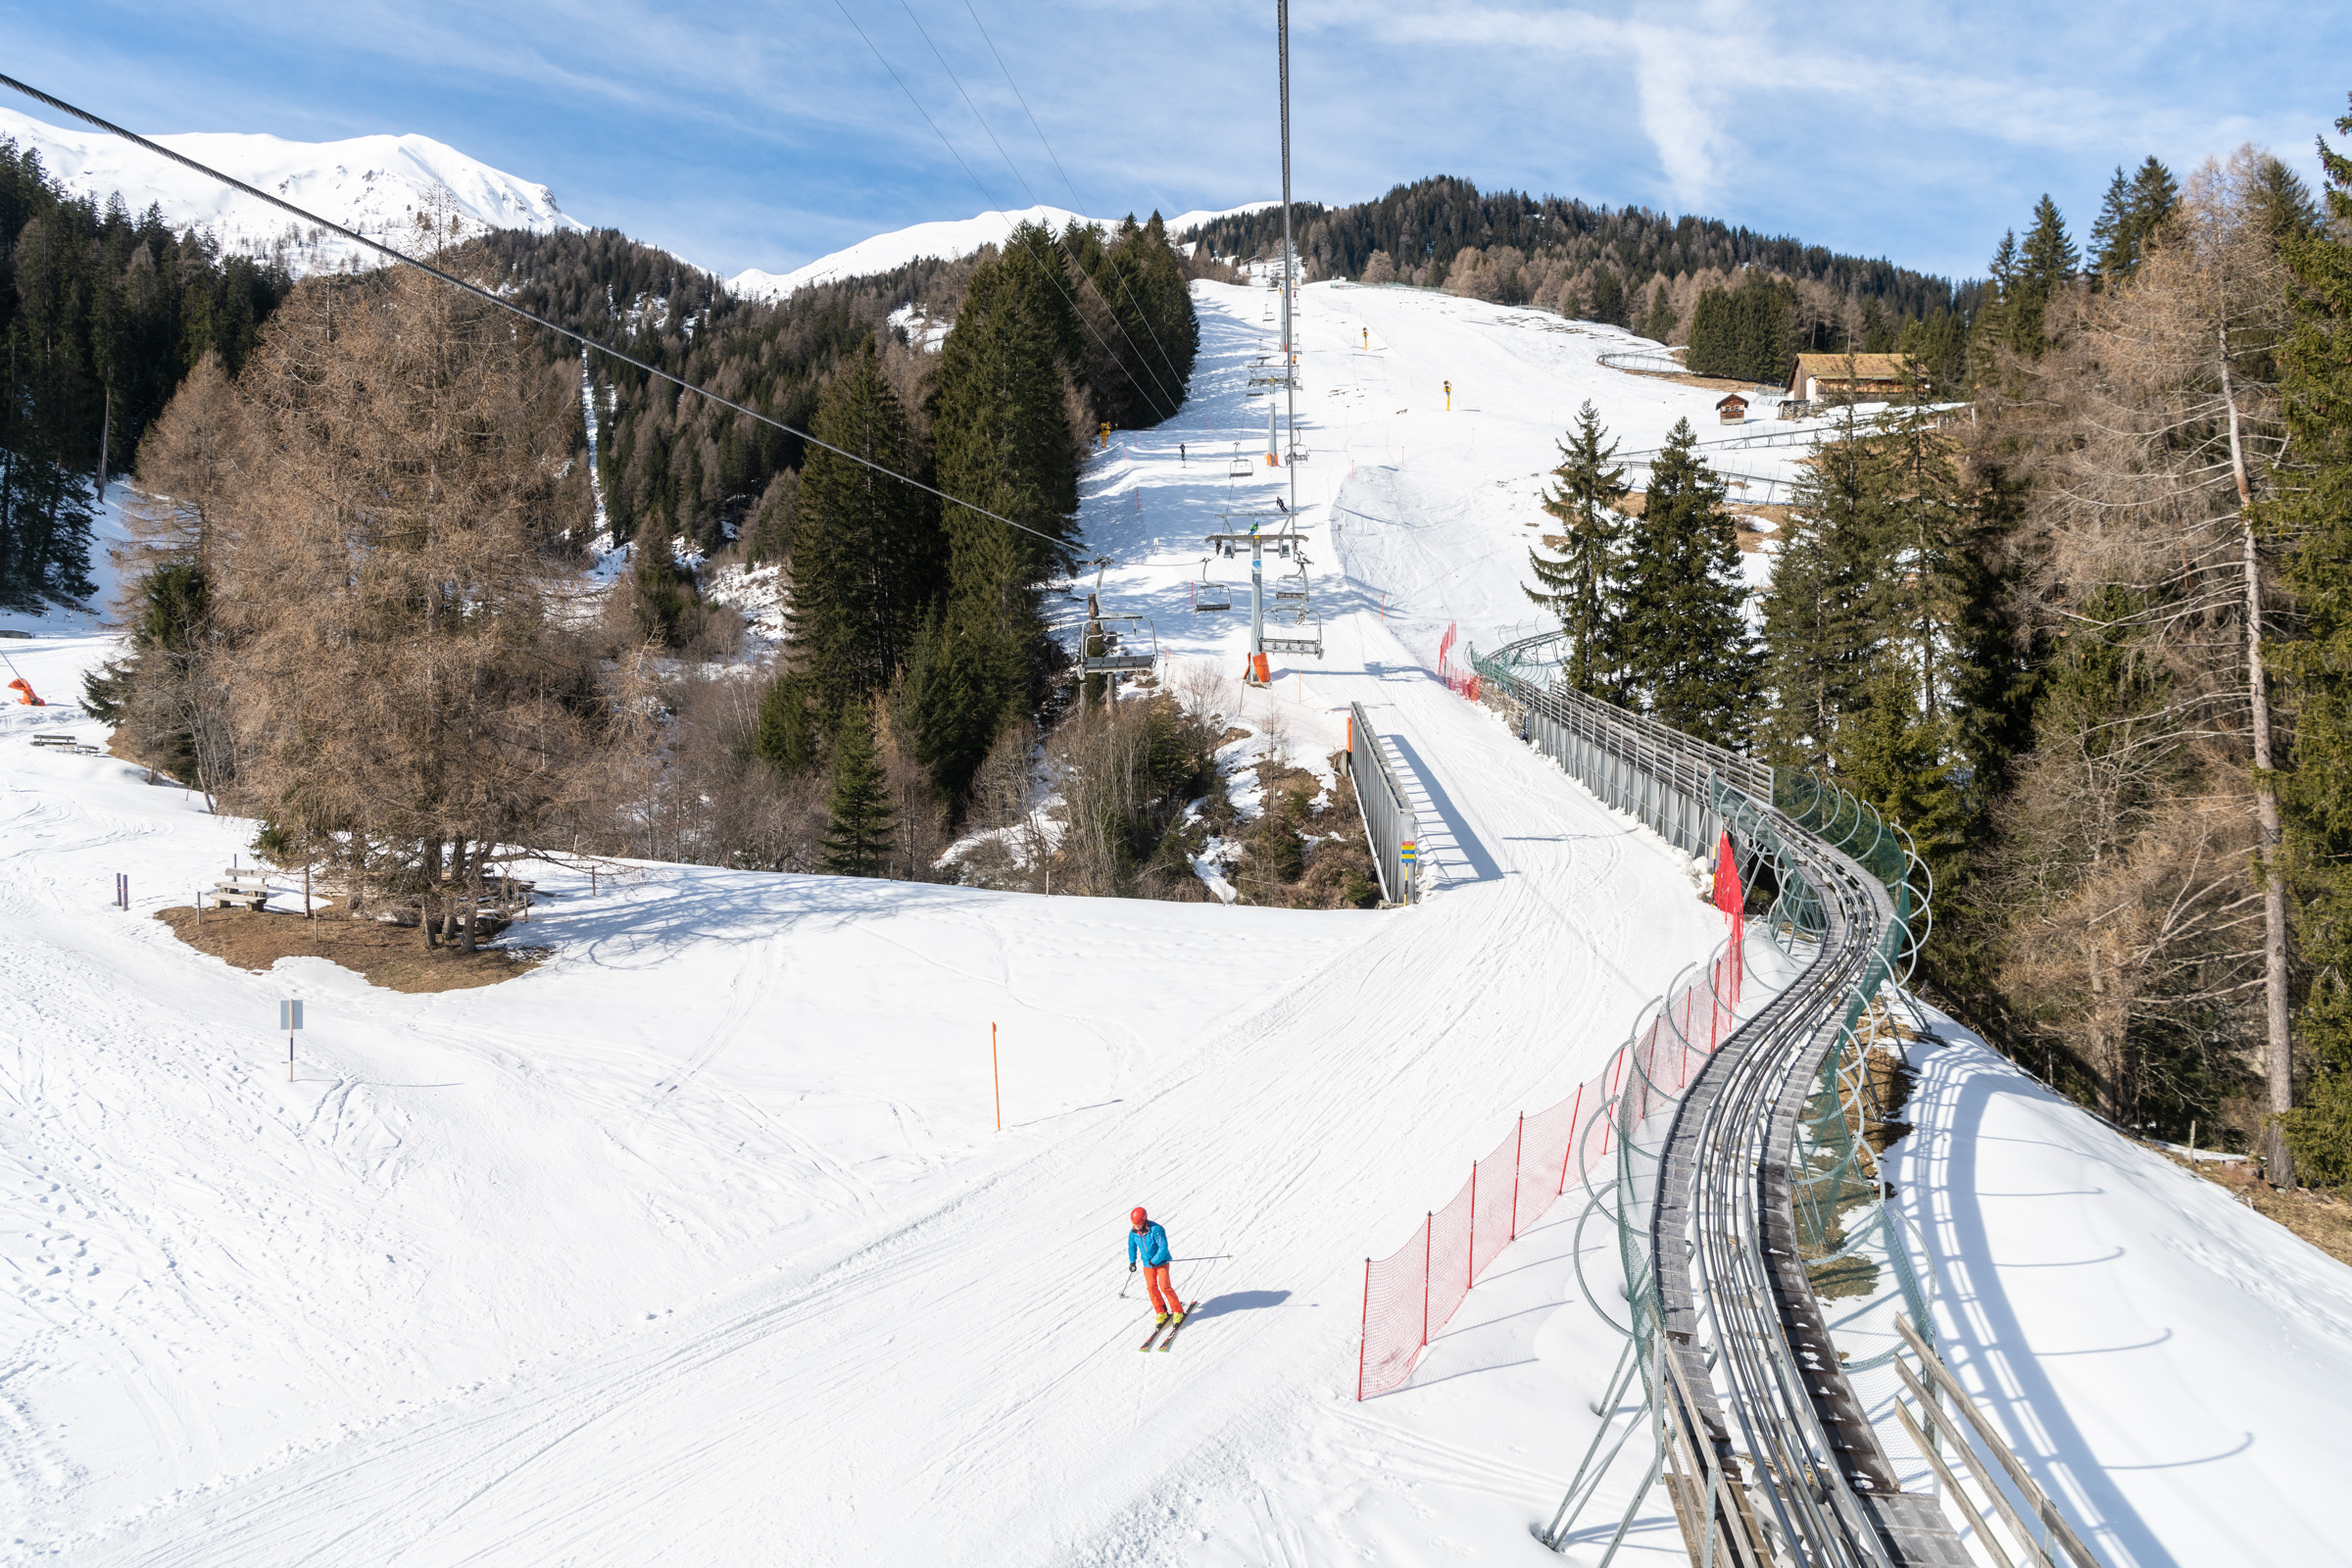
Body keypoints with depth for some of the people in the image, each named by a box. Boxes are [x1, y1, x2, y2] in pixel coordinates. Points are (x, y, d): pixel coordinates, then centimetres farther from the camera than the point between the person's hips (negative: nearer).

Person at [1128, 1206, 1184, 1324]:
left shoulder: (1156, 1230, -27)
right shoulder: (1133, 1232, -8)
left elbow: (1163, 1247, -24)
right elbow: (1132, 1247, 12)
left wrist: (1154, 1261, -21)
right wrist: (1132, 1261, 12)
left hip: (1161, 1262, -5)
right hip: (1147, 1264, 5)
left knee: (1164, 1287, -11)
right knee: (1151, 1287, -2)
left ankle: (1178, 1311, 3)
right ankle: (1161, 1312, 13)